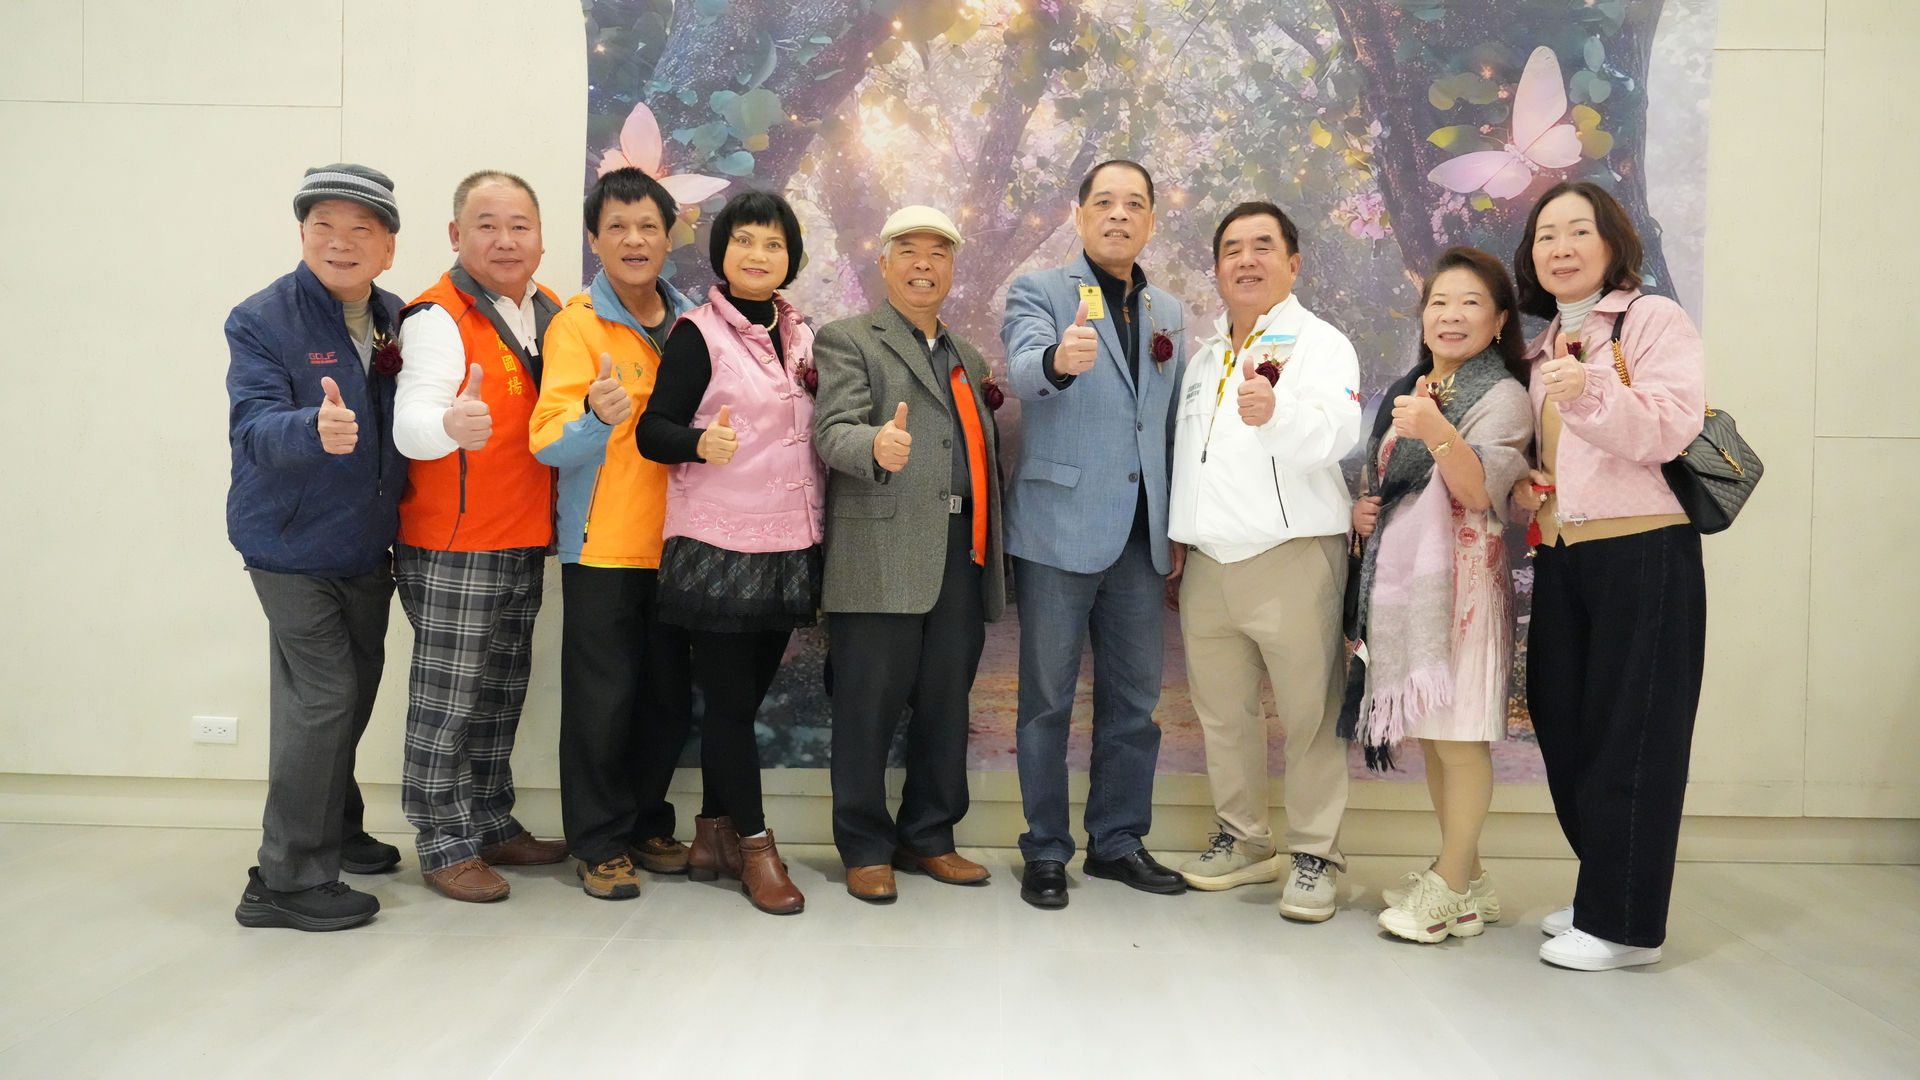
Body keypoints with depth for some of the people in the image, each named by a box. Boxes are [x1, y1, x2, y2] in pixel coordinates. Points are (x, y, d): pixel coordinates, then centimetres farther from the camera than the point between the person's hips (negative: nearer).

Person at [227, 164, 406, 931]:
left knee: (353, 693, 17)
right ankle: (288, 880, 2)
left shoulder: (397, 320, 4)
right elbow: (253, 428, -26)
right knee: (322, 700, -9)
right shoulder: (262, 321, -13)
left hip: (367, 544, 6)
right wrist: (314, 431, -45)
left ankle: (335, 831, 37)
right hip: (294, 545, -6)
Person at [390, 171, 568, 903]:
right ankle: (444, 845, 14)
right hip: (451, 547, -7)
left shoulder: (550, 315, 9)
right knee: (446, 700, 0)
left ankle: (493, 824, 31)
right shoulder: (437, 318, -14)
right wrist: (450, 425, -49)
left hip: (524, 545, 8)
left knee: (502, 693, 18)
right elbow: (410, 422, -29)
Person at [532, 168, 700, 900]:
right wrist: (597, 418, -37)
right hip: (603, 546, -5)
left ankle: (648, 825, 28)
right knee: (602, 700, 1)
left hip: (675, 544, 5)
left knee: (669, 697, 12)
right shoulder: (576, 324, -7)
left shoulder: (693, 322, 8)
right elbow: (549, 442, -18)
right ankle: (600, 843, 15)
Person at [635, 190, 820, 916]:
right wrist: (700, 443, -30)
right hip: (717, 545, -6)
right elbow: (653, 431, -12)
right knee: (729, 698, 1)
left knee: (744, 695, 12)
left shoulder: (802, 334, 12)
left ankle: (713, 836, 25)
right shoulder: (698, 332, -6)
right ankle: (754, 844, 14)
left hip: (789, 545, 6)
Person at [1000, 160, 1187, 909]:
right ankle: (1045, 852, 16)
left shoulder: (1167, 313, 15)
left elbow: (1174, 425, 18)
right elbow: (1023, 370, -22)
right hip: (1060, 528, -5)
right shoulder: (1038, 293, -1)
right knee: (1048, 698, 4)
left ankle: (1119, 842, 25)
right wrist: (1059, 359, -45)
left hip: (1141, 535, 5)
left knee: (1134, 698, 11)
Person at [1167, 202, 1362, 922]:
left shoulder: (1319, 343, -1)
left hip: (1292, 559, -6)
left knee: (1309, 715, -2)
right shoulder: (1205, 358, 20)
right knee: (1221, 711, 12)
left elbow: (1335, 431, -21)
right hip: (1208, 563, 7)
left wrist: (1277, 414, -40)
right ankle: (1243, 838, 26)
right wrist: (1178, 534, 19)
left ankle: (1314, 855, 10)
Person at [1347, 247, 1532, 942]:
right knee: (1429, 734, 11)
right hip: (1398, 578, 8)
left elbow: (1479, 492, -18)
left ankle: (1450, 891, 3)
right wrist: (1359, 509, 7)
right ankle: (1465, 877, 23)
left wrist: (1439, 432, -33)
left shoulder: (1502, 396, -4)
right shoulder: (1408, 392, 18)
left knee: (1458, 734, -6)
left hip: (1459, 579, -8)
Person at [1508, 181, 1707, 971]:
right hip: (1559, 556, 7)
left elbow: (1668, 430, -16)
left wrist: (1590, 393, -31)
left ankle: (1624, 923, 8)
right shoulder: (1540, 348, 17)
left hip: (1642, 552, -7)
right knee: (1564, 725, 11)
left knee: (1630, 733, -2)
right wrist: (1522, 486, 5)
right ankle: (1601, 894, 27)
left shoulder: (1654, 319, -3)